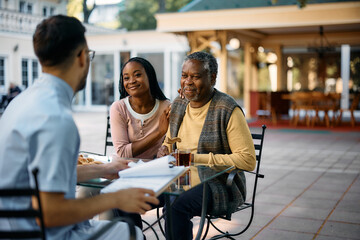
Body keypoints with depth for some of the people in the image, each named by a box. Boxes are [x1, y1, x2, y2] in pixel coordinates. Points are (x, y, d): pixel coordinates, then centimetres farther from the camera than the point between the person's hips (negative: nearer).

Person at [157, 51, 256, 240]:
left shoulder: (228, 110, -12)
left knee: (177, 205, -33)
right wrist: (165, 149, -1)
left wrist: (198, 159, -19)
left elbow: (248, 160, -15)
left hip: (219, 185, -6)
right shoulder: (178, 104, 9)